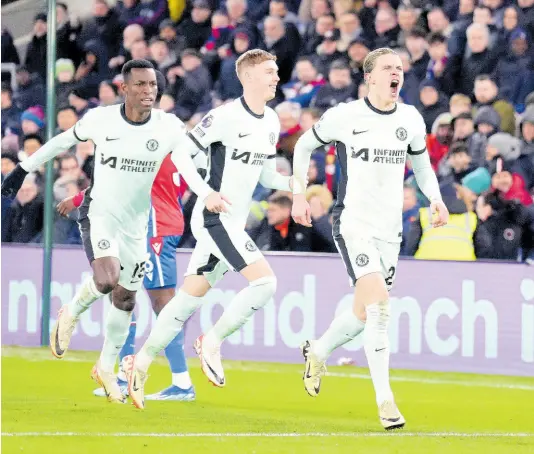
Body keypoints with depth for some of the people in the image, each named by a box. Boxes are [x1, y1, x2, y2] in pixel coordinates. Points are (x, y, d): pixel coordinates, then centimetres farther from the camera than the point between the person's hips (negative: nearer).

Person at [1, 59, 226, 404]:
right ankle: (72, 313, 5)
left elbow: (187, 165, -23)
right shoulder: (100, 119, -11)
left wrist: (207, 194, -43)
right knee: (107, 278, -28)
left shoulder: (169, 127, -11)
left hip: (136, 222, 3)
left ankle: (106, 368, 31)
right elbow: (63, 141, 5)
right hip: (100, 212, -3)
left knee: (126, 299, 11)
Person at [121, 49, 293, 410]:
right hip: (215, 218, -8)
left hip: (233, 224, 8)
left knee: (191, 296, 11)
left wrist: (292, 183, 1)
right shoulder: (226, 116, -14)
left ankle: (142, 362, 18)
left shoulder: (272, 122, 11)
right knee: (265, 281, -18)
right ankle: (212, 342, -6)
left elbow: (266, 176, 18)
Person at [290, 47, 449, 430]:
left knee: (364, 315, 11)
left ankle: (317, 352, 43)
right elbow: (304, 146, 9)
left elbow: (421, 163, 21)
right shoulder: (344, 116, -7)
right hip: (353, 222, -5)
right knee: (378, 303, -21)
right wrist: (299, 195, 3)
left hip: (390, 228, 5)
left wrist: (436, 198, 3)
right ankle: (385, 400, -18)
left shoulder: (412, 119, 5)